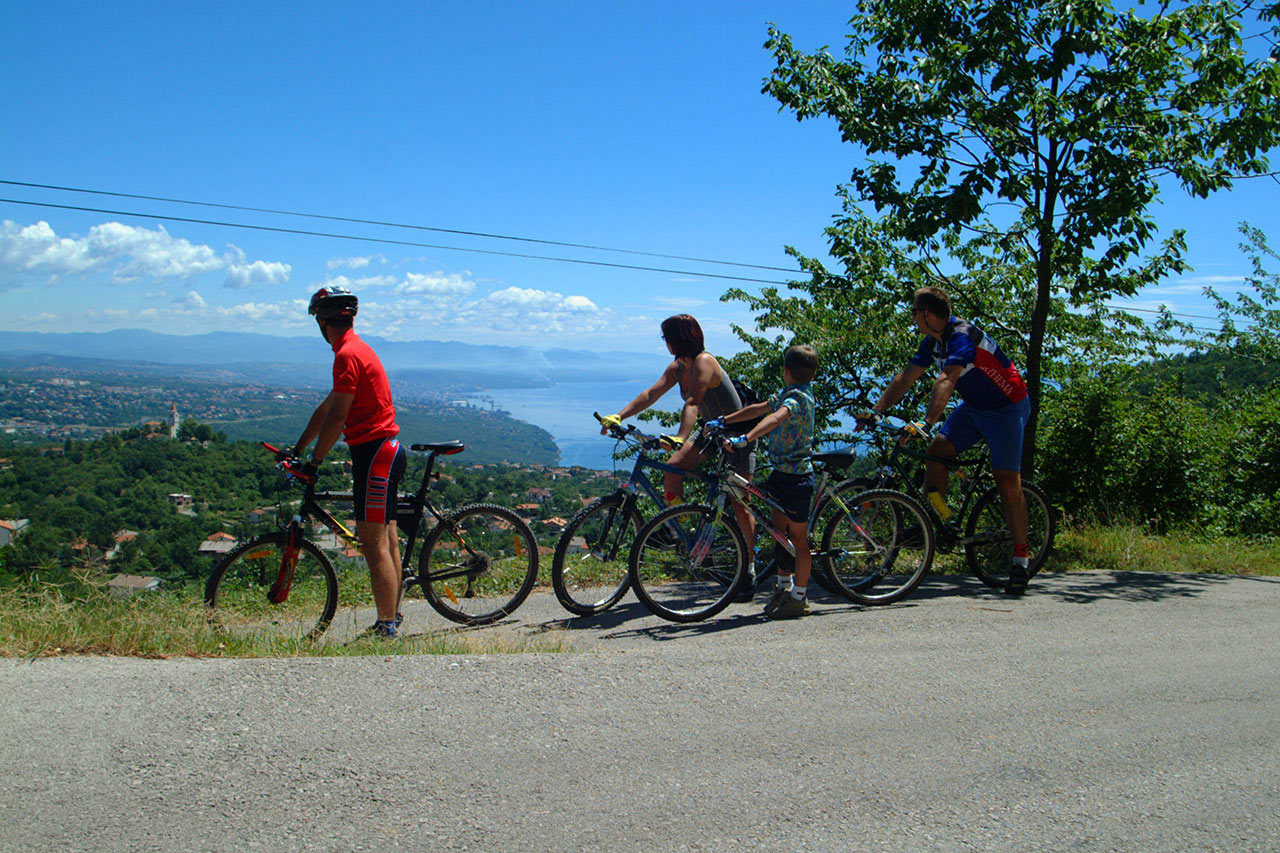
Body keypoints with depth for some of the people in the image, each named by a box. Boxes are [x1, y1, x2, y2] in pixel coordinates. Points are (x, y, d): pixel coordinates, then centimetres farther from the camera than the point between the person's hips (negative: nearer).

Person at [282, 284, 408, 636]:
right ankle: (391, 617, 22)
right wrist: (296, 448, 25)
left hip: (374, 451, -10)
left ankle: (386, 625, -5)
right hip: (385, 449, 10)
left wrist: (314, 460, -8)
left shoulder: (347, 355, -14)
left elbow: (336, 418, -17)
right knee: (386, 539, 14)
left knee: (374, 544, -8)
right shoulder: (357, 349, 19)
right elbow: (326, 409, 23)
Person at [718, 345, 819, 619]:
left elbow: (775, 418, -38)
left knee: (799, 539, 2)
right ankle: (784, 586, 29)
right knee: (780, 533, 16)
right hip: (781, 473, 9)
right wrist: (723, 421, 9)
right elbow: (758, 409, 15)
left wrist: (745, 438, -50)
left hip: (796, 477, -9)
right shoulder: (786, 394, 10)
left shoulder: (799, 398, -20)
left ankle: (799, 597, 11)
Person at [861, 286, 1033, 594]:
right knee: (937, 449, -12)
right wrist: (875, 412, -5)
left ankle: (1020, 561, -6)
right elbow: (906, 377, 2)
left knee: (1008, 482, -12)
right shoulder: (933, 341, 0)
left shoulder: (962, 335, -28)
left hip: (1007, 407, -8)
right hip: (973, 407, 8)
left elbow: (946, 381, -41)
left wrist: (927, 423, -51)